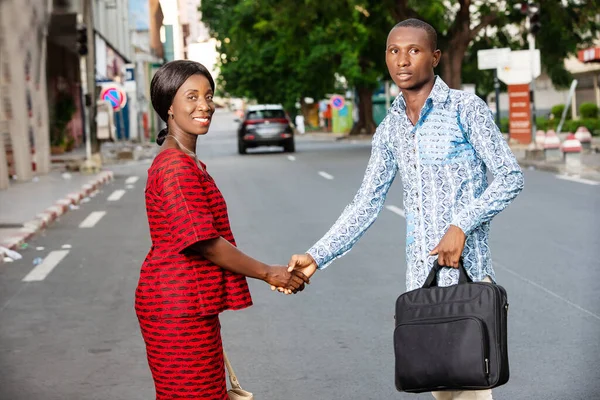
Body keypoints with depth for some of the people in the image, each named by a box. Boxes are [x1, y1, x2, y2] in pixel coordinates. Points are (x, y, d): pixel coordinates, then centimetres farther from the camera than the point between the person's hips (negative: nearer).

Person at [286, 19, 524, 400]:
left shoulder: (466, 108, -6)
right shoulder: (390, 128, 11)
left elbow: (511, 177, -6)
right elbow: (367, 204, 11)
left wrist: (461, 225, -17)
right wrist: (316, 257, 3)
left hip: (465, 268, -6)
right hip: (420, 273, 6)